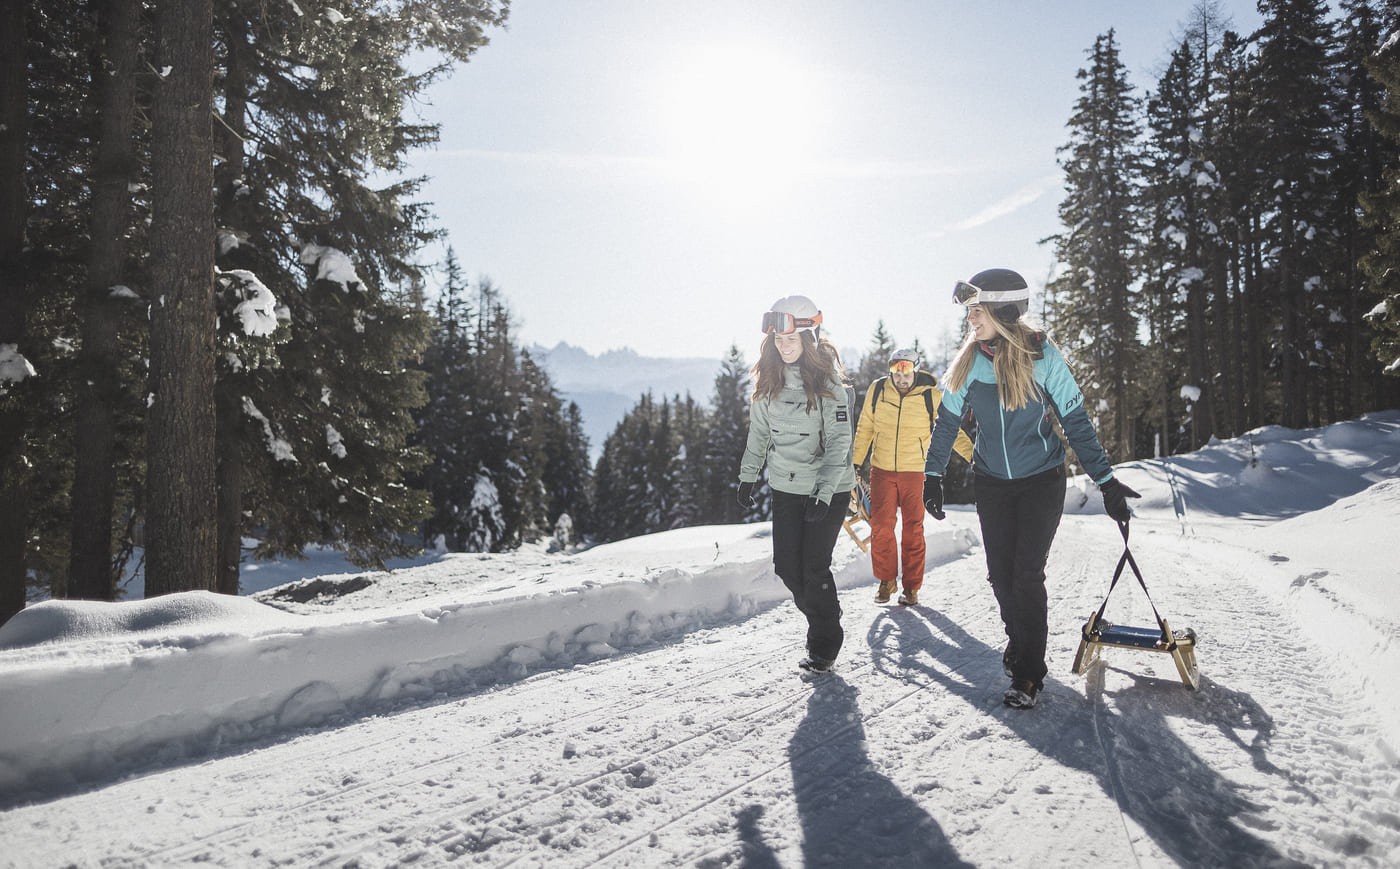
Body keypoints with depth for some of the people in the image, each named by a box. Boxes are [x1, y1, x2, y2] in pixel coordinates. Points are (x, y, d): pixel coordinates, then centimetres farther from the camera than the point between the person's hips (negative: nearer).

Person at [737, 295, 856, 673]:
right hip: (786, 487, 5)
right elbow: (758, 431, 14)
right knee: (787, 566, 3)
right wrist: (748, 476, 13)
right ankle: (823, 616, 30)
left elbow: (840, 441, -16)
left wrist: (824, 494, -23)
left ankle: (825, 645, 15)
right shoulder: (768, 380, 3)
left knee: (814, 568, -5)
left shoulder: (827, 380, -13)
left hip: (829, 488, -5)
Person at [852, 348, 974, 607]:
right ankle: (886, 581, 16)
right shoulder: (877, 390, -1)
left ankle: (911, 586, 15)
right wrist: (855, 461, 9)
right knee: (881, 526, -1)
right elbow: (865, 429, 9)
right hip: (882, 470, 2)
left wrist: (973, 455, -11)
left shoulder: (931, 396, -7)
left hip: (915, 472, -1)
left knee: (913, 529, 3)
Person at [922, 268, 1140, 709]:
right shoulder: (968, 361, -7)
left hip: (1042, 480, -3)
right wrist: (933, 477, 2)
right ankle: (1018, 639, 32)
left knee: (1027, 574, -7)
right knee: (1000, 573, 5)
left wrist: (1107, 481, -7)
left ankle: (1030, 672, 6)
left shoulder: (1043, 357, -15)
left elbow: (1076, 422, -8)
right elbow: (947, 421, 3)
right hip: (991, 482, 3)